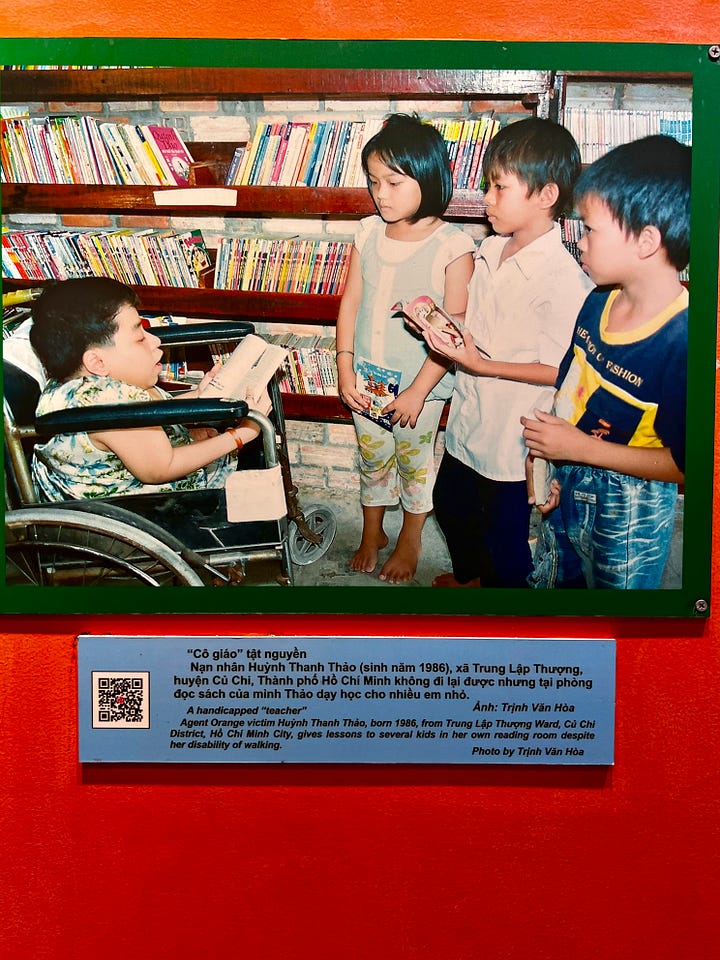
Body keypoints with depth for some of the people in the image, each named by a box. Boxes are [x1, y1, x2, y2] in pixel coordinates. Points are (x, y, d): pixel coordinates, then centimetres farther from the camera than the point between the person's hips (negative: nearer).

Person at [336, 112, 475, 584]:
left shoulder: (453, 246, -17)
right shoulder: (369, 233, -3)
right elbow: (350, 301, 2)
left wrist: (418, 391, -17)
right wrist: (345, 368, -4)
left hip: (420, 384, -4)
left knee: (415, 462, 15)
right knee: (372, 460, 19)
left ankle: (411, 541, 37)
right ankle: (372, 533, 42)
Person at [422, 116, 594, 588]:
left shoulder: (564, 280, -24)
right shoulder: (490, 250, 1)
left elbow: (560, 372, -22)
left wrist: (485, 366, -26)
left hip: (513, 438, -8)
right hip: (468, 420, 8)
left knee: (503, 535, 11)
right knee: (451, 504, 27)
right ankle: (468, 576, 54)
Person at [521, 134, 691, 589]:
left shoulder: (682, 342, -28)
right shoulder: (598, 303, -5)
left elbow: (684, 464, -25)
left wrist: (582, 448, -24)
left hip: (629, 513, -6)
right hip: (566, 487, 7)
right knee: (549, 581, 26)